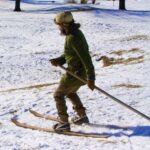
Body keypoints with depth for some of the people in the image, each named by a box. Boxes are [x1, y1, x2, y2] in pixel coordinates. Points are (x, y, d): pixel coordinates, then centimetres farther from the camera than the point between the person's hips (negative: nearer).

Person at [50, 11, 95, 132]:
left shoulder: (73, 38, -25)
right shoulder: (76, 32, 7)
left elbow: (85, 57, -27)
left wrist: (91, 77, -28)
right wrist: (59, 60, 1)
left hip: (76, 72, -9)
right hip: (83, 72, 10)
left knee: (58, 95, 5)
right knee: (71, 92, 31)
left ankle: (64, 123, 5)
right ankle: (82, 116, 39)